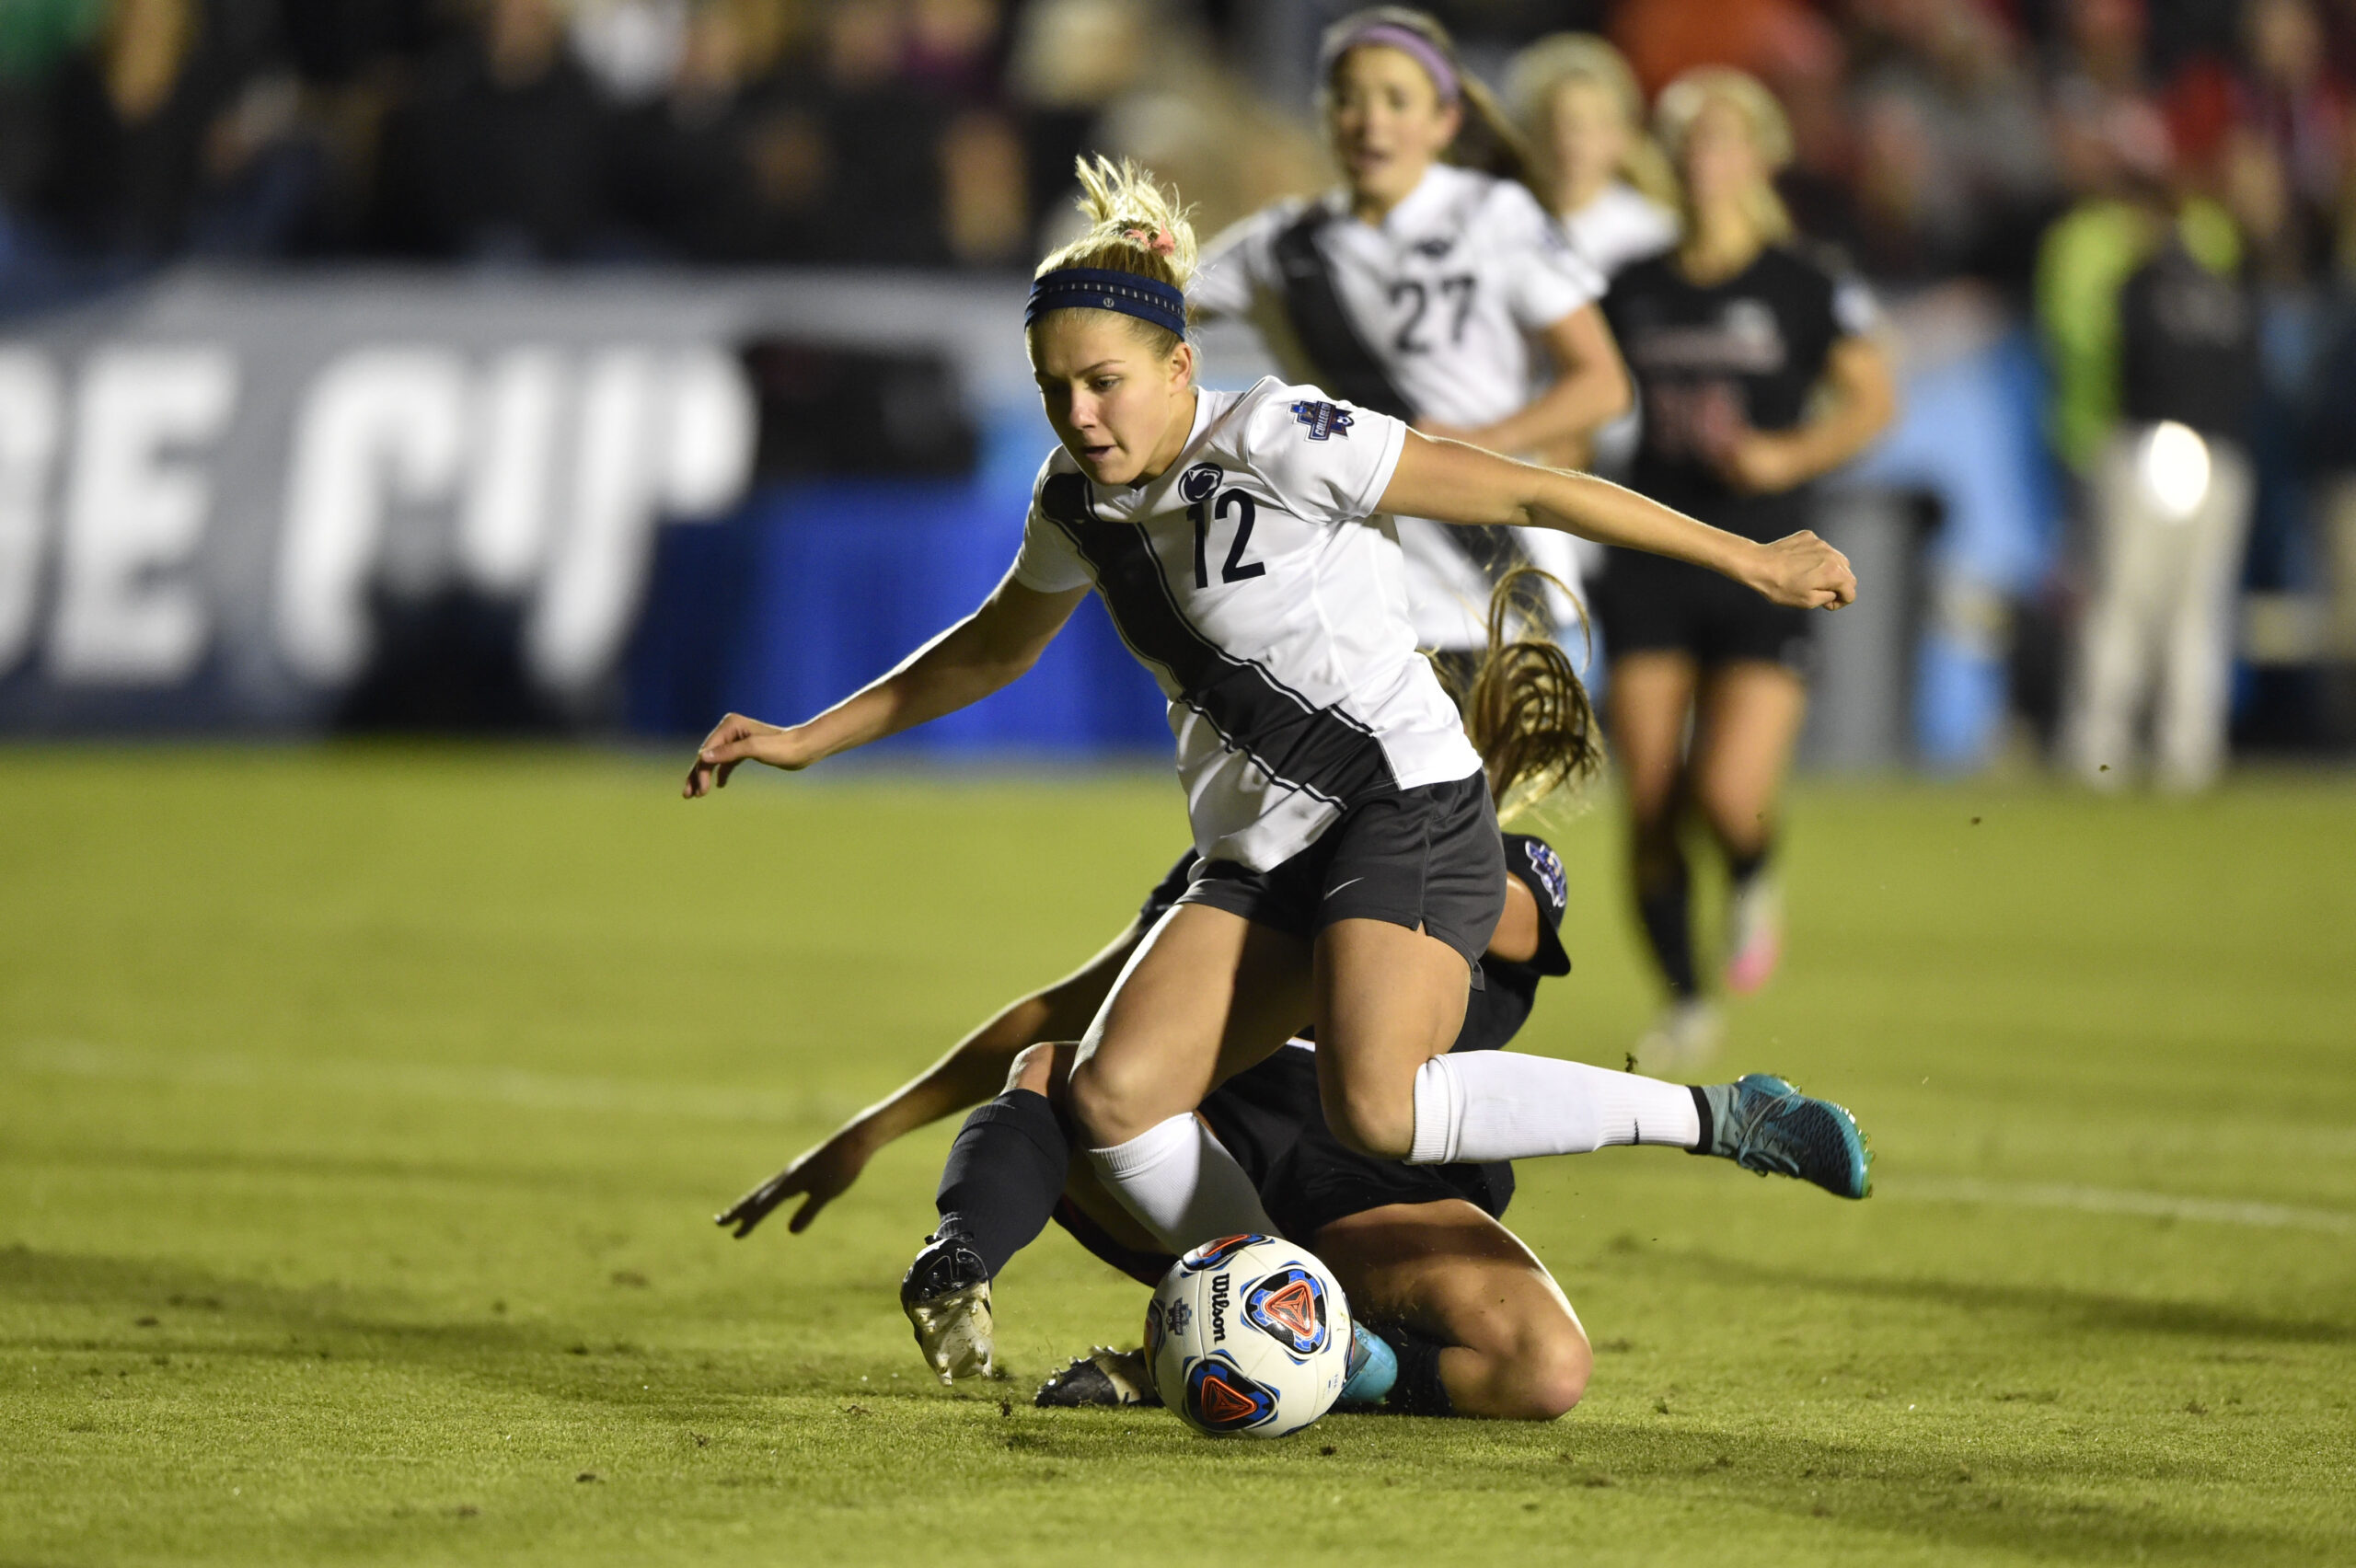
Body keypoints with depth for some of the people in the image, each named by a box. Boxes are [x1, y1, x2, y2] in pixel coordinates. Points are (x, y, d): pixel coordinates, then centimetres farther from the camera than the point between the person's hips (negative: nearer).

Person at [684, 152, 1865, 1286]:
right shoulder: (1079, 501, 7)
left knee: (1379, 1110, -30)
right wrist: (805, 740, 27)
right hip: (1261, 854, 7)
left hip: (1405, 809, -7)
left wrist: (1749, 560, -12)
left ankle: (1710, 1116, -14)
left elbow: (1528, 493, -13)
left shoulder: (1279, 444, -15)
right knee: (1115, 1096, -13)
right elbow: (995, 648, 28)